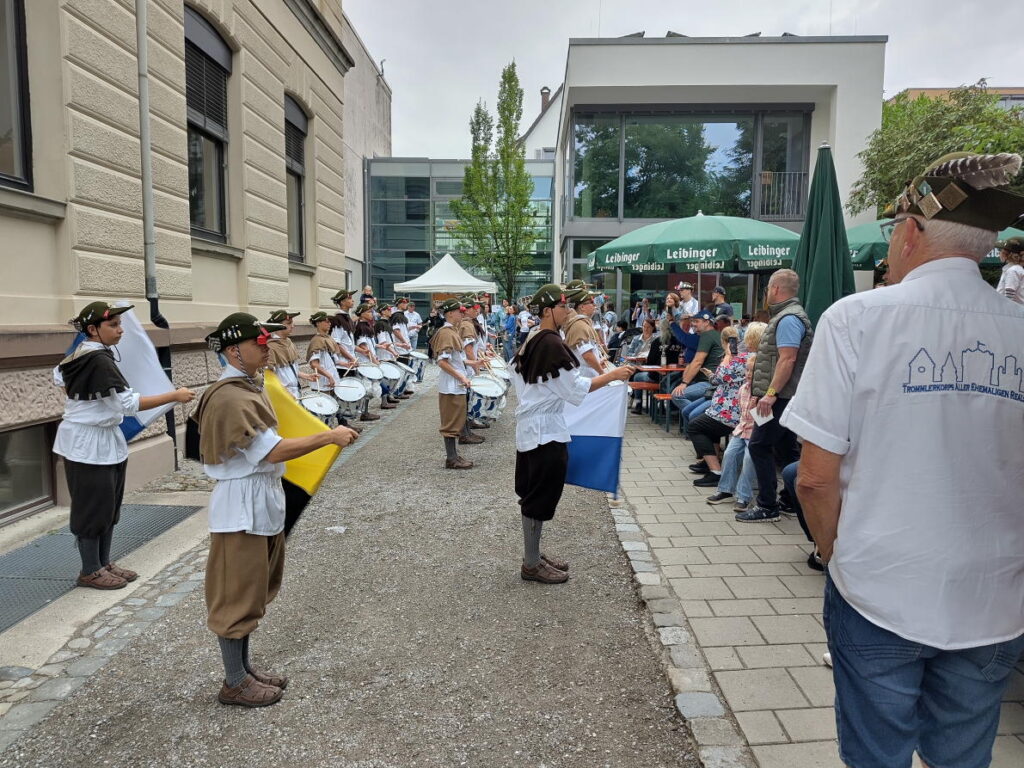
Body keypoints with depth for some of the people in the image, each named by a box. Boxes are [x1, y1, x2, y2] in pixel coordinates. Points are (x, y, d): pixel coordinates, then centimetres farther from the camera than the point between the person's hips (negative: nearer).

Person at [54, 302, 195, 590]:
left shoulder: (80, 354, 7)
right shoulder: (99, 361, -23)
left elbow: (58, 377, 25)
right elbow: (129, 403, -28)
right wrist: (174, 396, -27)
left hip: (106, 440, 10)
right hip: (89, 443, -10)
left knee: (109, 505, 15)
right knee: (93, 507, 2)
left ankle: (104, 563, 26)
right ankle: (90, 571, 14)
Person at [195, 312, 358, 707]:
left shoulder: (250, 385, 9)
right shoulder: (230, 398, -22)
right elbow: (274, 451, -24)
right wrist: (329, 437, -19)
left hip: (263, 500, 10)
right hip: (243, 506, -10)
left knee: (253, 590, 19)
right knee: (238, 593, 4)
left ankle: (244, 667, 33)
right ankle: (234, 683, 19)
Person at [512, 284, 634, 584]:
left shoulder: (530, 343, 10)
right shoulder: (553, 345, -19)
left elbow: (517, 379, 16)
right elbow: (576, 388, -19)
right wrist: (612, 375, -16)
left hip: (529, 427, 10)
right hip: (547, 432, -10)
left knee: (533, 496, 16)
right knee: (540, 499, 0)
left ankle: (533, 554, 28)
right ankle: (531, 565, 9)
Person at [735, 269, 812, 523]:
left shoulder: (789, 319, -15)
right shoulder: (785, 316, 19)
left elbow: (787, 359, -24)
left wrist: (771, 393, -26)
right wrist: (760, 393, 20)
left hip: (781, 398, -10)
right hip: (781, 397, 10)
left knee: (759, 446, -6)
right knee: (785, 448, 14)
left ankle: (768, 506, -1)